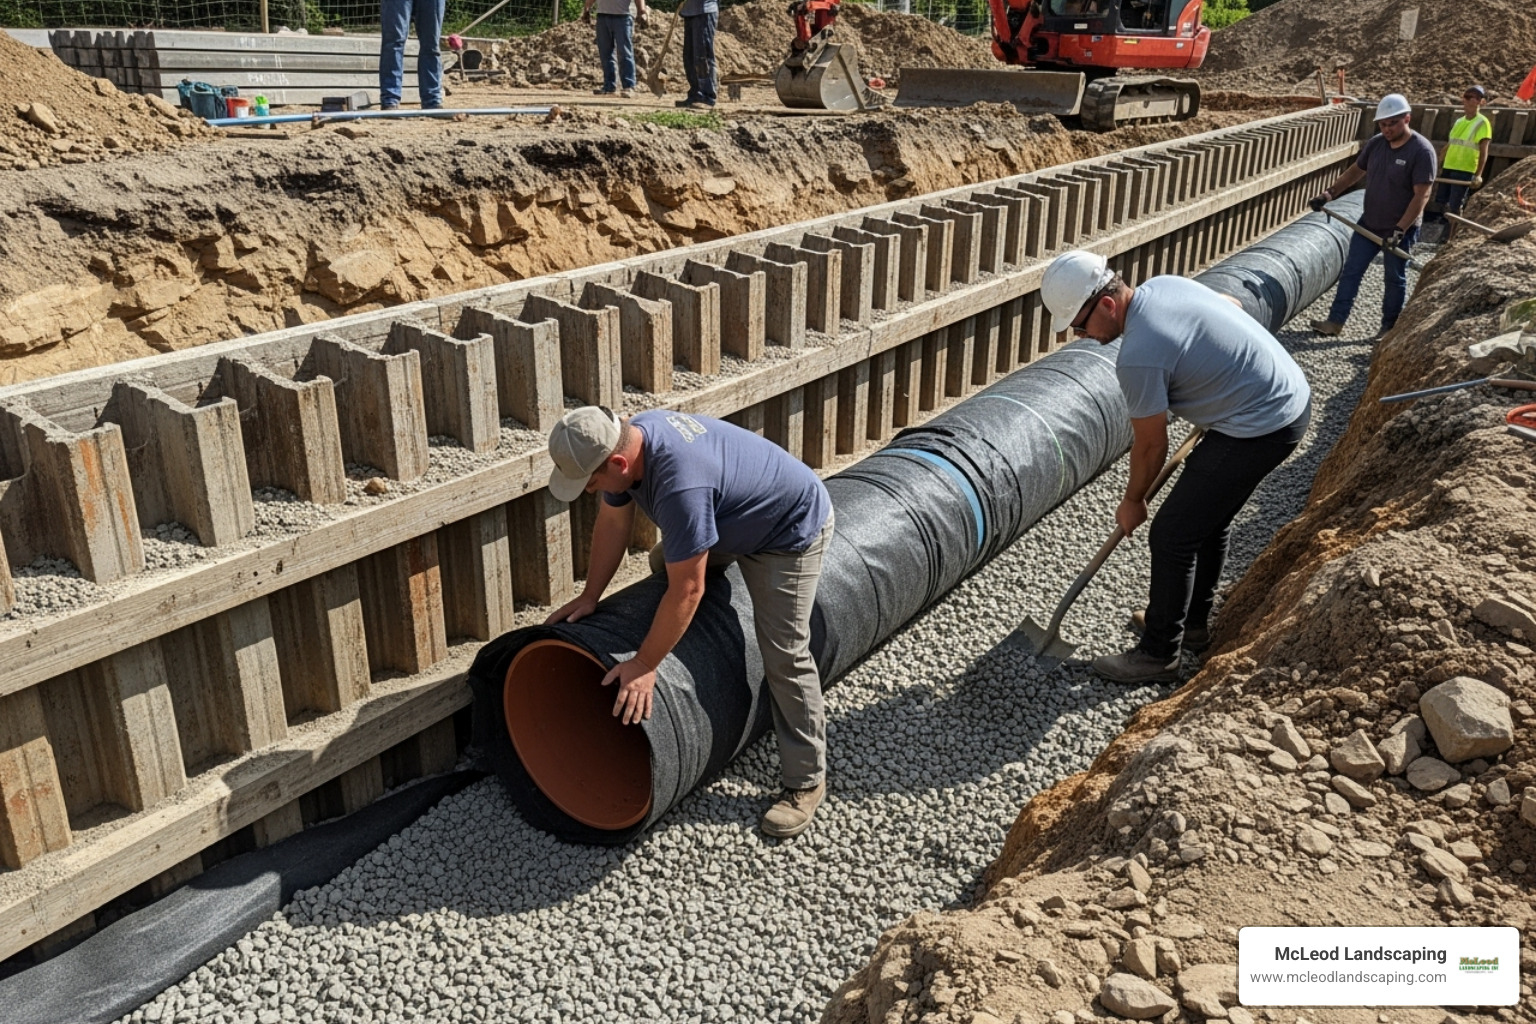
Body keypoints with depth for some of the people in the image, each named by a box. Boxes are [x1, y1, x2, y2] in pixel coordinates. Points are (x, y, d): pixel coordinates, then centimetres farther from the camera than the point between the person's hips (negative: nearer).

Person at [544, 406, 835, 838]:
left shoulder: (680, 486, -42)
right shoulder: (626, 437, -15)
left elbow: (687, 591, -35)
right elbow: (613, 521, -1)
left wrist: (645, 665, -27)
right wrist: (589, 596, 3)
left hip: (790, 531, -9)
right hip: (733, 519, 9)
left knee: (784, 656, -8)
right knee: (665, 562, 24)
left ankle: (806, 781, 3)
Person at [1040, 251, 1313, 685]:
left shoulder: (1138, 356, -24)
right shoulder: (1163, 284, 2)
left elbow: (1151, 446, -11)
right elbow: (1231, 305, 22)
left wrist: (1132, 502, 6)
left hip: (1260, 429, -10)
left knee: (1173, 533, -3)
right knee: (1210, 514, 23)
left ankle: (1158, 654, 10)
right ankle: (1193, 621, 39)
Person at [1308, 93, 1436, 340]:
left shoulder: (1422, 151, -19)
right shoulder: (1375, 143, -1)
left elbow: (1421, 196, -22)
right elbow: (1355, 171, 15)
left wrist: (1399, 230, -27)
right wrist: (1330, 193, 3)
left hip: (1400, 230, -6)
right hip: (1369, 224, 6)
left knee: (1395, 279, 9)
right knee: (1351, 271, 6)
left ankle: (1389, 327, 21)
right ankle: (1336, 321, 12)